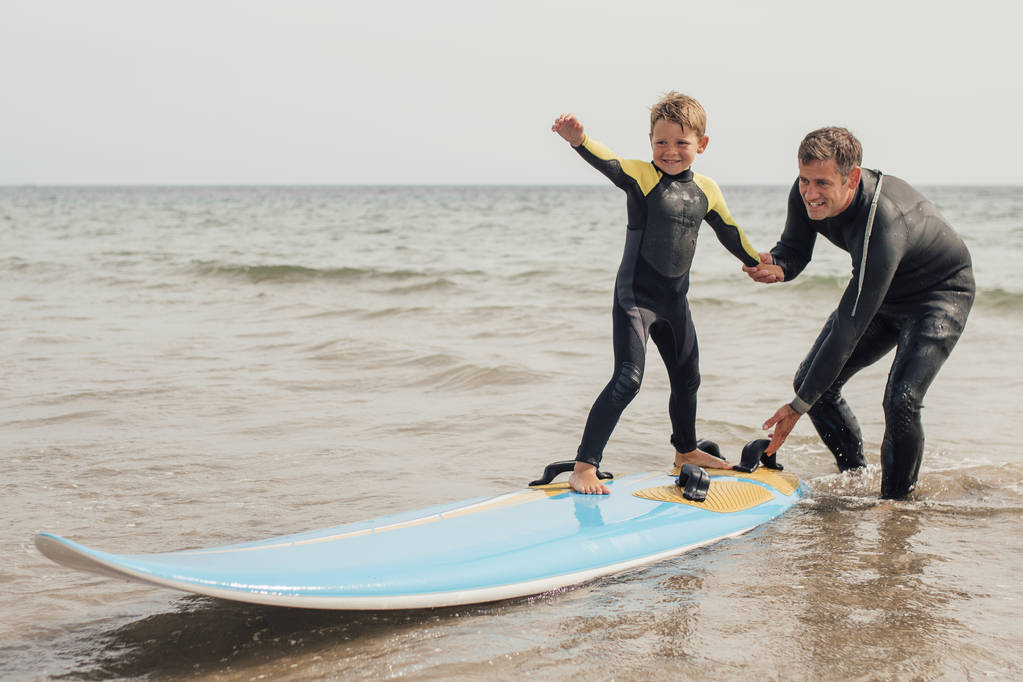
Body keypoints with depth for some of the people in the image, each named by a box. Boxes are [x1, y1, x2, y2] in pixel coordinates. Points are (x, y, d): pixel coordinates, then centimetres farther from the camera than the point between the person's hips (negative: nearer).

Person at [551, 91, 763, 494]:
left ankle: (686, 450, 46)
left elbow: (729, 232, 21)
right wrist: (580, 140, -55)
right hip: (635, 295, -6)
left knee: (687, 377, 21)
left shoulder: (706, 190, 4)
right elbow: (608, 163, -34)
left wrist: (759, 264, 33)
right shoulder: (642, 176, -13)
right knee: (627, 379, -18)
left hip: (674, 301, 6)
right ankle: (583, 467, -15)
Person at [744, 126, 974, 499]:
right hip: (884, 293, 8)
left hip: (941, 292, -8)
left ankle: (895, 501, -1)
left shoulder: (882, 224, -41)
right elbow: (795, 249, -2)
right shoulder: (806, 195, -20)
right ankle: (855, 476, 21)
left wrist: (799, 406, -35)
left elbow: (849, 326, -39)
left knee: (900, 400, -25)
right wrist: (777, 267, -30)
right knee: (811, 380, 1)